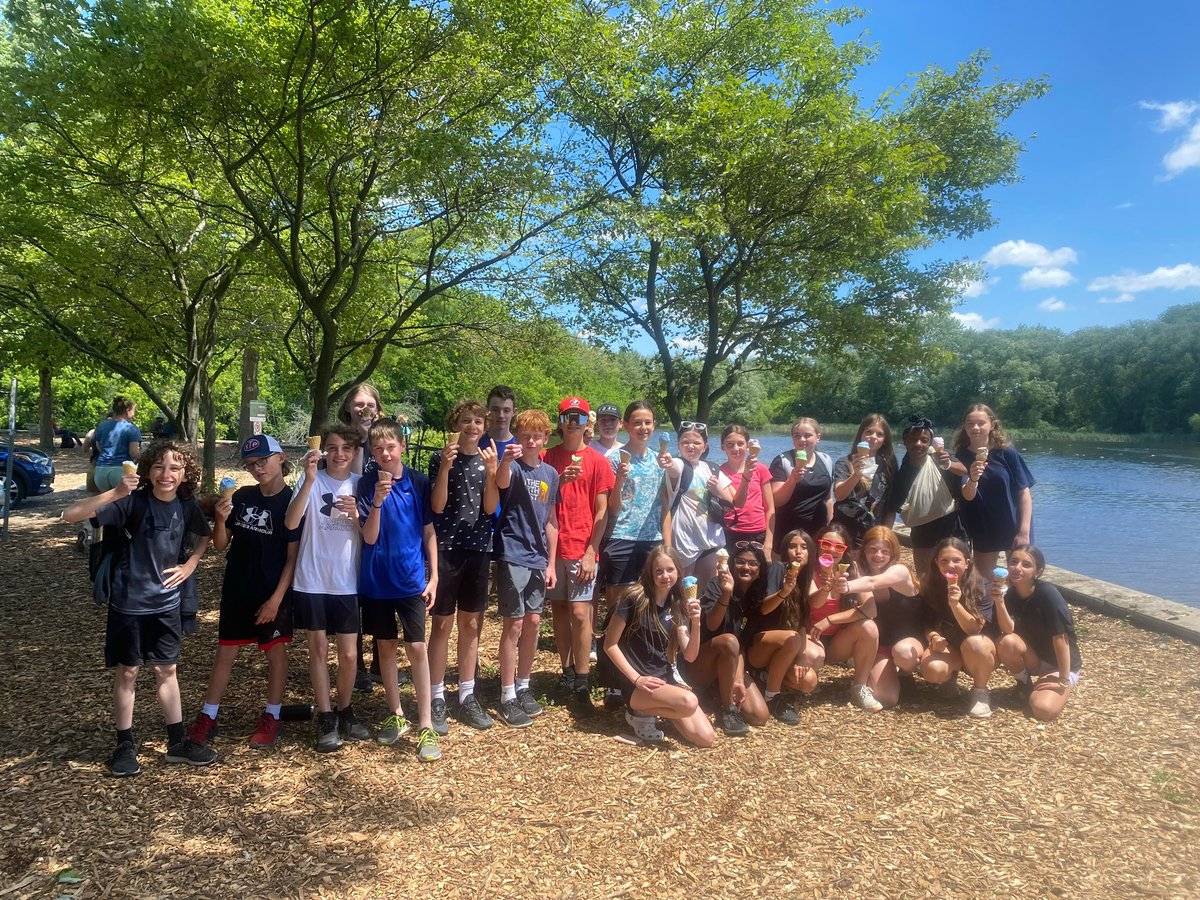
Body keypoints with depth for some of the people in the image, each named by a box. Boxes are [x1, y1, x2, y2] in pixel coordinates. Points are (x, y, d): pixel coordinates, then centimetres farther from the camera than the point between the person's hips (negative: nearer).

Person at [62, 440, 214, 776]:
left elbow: (204, 535, 17)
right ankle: (125, 745, 25)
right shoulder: (133, 501, -18)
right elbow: (71, 514, -27)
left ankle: (177, 742, 25)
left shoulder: (187, 505, -5)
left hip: (166, 603, 4)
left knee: (166, 670, 14)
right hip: (129, 602, -4)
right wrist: (115, 494, -39)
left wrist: (191, 564, 2)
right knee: (127, 672, 10)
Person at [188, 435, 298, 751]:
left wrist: (276, 598, -15)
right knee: (225, 653, 12)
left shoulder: (292, 502, -12)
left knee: (275, 652, 7)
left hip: (273, 593, -4)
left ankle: (271, 718, 20)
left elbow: (293, 557, -12)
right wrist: (221, 519, -14)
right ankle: (207, 718, 22)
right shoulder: (241, 497, 0)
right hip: (236, 589, 4)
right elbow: (221, 544, 5)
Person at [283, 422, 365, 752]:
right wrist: (310, 480, -29)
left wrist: (356, 515, -20)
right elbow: (291, 522, -19)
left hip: (346, 582, 2)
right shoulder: (312, 480, -5)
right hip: (311, 580, -2)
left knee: (349, 654, 6)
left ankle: (345, 712, 28)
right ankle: (325, 719, 21)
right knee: (318, 649, 7)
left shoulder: (360, 485, 3)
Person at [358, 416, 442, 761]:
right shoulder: (367, 484, -6)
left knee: (416, 648, -2)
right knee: (385, 646, 12)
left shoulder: (418, 482, -5)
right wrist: (378, 501, -26)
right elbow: (369, 537, -10)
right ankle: (396, 715, 28)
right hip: (377, 579, 1)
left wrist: (433, 576, -2)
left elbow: (429, 532, 1)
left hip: (411, 578, -1)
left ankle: (426, 726, 5)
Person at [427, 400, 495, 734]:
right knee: (443, 623, 0)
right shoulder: (440, 458, -2)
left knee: (471, 624, 10)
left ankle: (467, 696, 20)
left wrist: (490, 470, -14)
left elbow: (490, 508, -1)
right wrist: (445, 467, -21)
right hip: (446, 547, -3)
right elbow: (438, 506, -10)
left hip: (478, 548, 4)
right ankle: (437, 699, 10)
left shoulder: (487, 460, 7)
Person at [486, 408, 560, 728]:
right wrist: (506, 460, -56)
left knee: (533, 622, 11)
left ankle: (523, 687, 26)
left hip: (538, 559, 6)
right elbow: (501, 483, -34)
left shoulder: (550, 474, 8)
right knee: (514, 624, -2)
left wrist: (551, 562, 9)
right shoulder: (512, 466, -9)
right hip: (512, 556, -5)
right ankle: (507, 696, 9)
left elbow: (550, 520, 12)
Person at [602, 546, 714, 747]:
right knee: (688, 702, -32)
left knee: (706, 738, -8)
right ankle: (640, 714, -4)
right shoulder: (635, 598, -13)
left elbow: (690, 655, -3)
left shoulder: (677, 606, 5)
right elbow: (610, 645, -10)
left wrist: (696, 624, -20)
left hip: (664, 678, 6)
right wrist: (637, 679, -16)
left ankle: (653, 710, 12)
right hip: (633, 683, -6)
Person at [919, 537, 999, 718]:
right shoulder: (932, 588, -7)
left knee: (973, 643, -39)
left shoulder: (981, 588, -17)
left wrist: (955, 604, -39)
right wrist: (933, 637, -23)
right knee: (932, 671, -32)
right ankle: (951, 674, 7)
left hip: (981, 650, -2)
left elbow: (974, 630, -24)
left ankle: (980, 692, -9)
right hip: (949, 647, 2)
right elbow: (927, 625, 0)